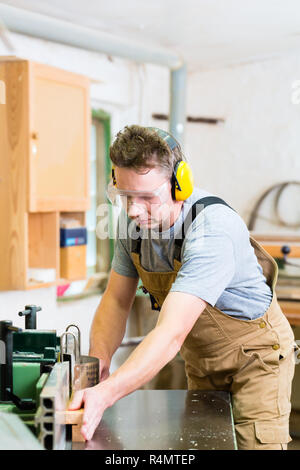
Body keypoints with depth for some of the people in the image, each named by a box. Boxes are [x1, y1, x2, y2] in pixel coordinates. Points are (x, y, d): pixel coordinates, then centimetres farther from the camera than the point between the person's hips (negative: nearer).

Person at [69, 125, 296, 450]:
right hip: (200, 359, 6)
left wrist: (104, 395, -53)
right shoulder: (133, 219, -13)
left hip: (254, 352, -6)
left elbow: (171, 334, -44)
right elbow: (116, 300, -5)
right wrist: (98, 361, -23)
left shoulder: (212, 231, -36)